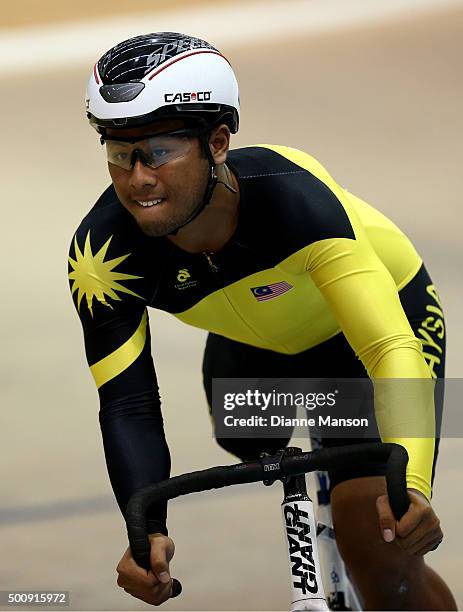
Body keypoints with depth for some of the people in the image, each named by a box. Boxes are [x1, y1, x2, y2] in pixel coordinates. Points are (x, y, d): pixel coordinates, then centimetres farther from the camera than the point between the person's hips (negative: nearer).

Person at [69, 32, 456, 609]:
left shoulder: (291, 192, -41)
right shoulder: (102, 254, -30)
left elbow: (395, 349, -44)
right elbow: (127, 406, -29)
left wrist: (410, 485, -59)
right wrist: (149, 533, -46)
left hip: (371, 323, -4)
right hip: (255, 344, 4)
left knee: (382, 564, -15)